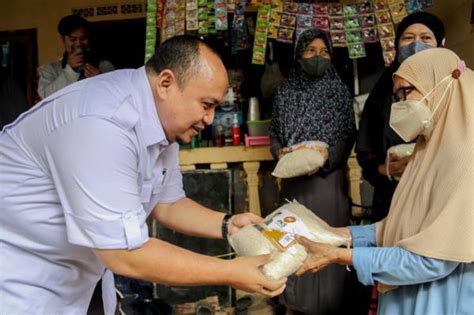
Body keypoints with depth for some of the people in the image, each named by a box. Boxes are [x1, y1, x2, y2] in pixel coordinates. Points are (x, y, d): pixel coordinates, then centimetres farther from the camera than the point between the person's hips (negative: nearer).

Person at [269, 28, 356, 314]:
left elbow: (349, 135, -2)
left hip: (328, 176, -2)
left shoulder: (339, 90, 1)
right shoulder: (286, 92, 7)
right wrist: (280, 152, -10)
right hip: (294, 177, 3)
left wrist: (329, 155, -18)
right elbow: (275, 132, 9)